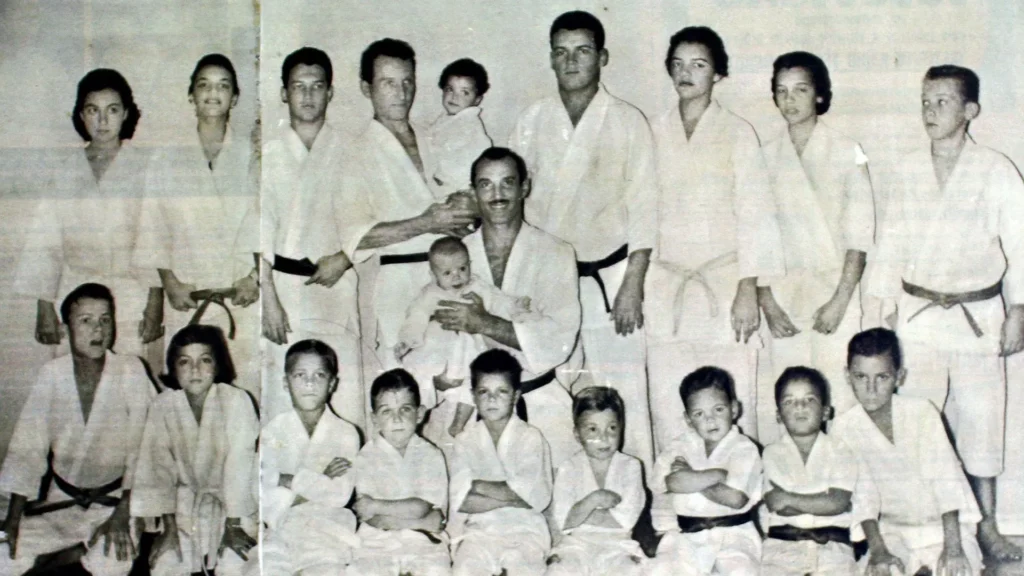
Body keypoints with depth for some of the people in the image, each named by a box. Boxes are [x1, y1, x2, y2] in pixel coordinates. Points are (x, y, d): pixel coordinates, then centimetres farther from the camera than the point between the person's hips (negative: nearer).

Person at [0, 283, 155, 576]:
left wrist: (123, 512, -22)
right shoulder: (52, 373, -3)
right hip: (60, 502, 3)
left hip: (113, 500, -3)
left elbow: (143, 444, -15)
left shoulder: (130, 371, -12)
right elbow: (27, 445, -3)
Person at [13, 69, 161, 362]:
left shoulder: (144, 167, 3)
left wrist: (155, 309, -7)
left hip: (131, 299, -2)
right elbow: (44, 243, 11)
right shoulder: (62, 168, 10)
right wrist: (45, 309, 4)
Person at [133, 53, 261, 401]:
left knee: (247, 383, -6)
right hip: (187, 295, 0)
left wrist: (255, 276, -7)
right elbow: (153, 226, 7)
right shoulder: (167, 158, 9)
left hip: (243, 295, 0)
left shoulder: (249, 156, 8)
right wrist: (170, 282, -3)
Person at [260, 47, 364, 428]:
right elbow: (260, 233, 2)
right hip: (284, 285, 0)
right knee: (283, 391, -3)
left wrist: (343, 260, -8)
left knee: (347, 391, -7)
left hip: (338, 286, 0)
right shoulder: (269, 154, 6)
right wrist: (269, 300, -6)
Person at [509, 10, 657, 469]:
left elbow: (642, 208, -2)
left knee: (622, 395, -4)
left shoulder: (628, 122, 0)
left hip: (610, 274, -2)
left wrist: (632, 286, -8)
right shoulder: (533, 121, 8)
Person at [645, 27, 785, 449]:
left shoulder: (737, 133, 2)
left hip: (724, 282, -2)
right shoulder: (654, 133, 10)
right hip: (666, 285, 3)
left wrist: (748, 292, -9)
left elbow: (754, 215, -1)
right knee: (668, 411, 0)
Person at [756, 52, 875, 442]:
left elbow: (859, 236, 0)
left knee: (836, 404, -8)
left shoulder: (847, 153, 4)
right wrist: (766, 303, -3)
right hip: (781, 295, 2)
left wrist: (840, 300, -9)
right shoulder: (766, 156, 10)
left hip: (834, 291, -2)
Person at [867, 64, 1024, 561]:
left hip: (977, 314, -2)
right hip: (918, 313, 2)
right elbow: (892, 240, 10)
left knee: (980, 421, 4)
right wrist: (887, 306, 8)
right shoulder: (909, 170, 5)